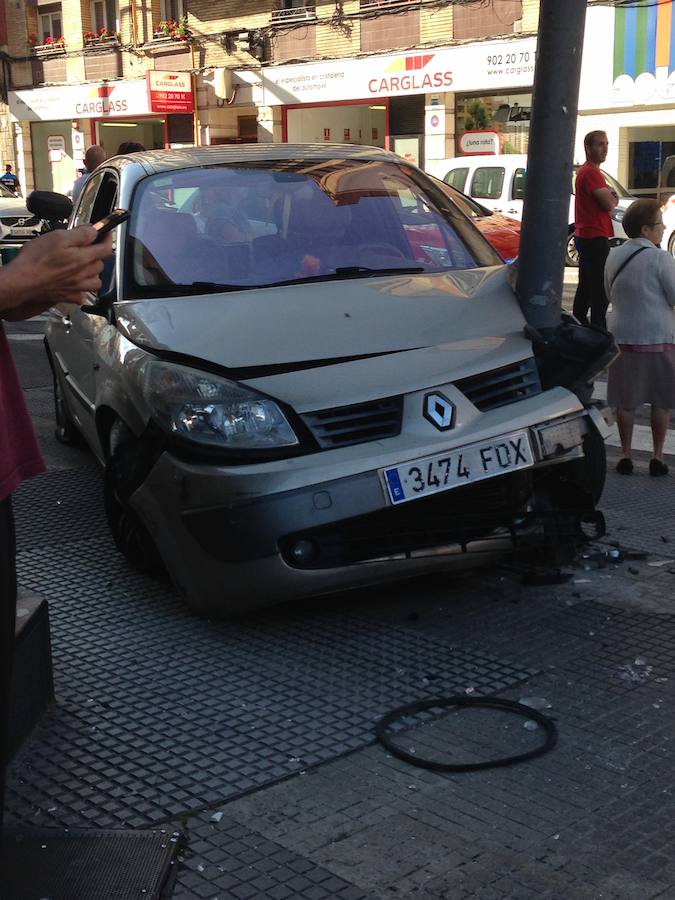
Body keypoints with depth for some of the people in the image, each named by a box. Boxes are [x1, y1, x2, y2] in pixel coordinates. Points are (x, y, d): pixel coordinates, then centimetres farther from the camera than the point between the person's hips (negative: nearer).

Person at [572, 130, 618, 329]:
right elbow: (609, 203, -22)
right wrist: (613, 197, 1)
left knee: (587, 286, 16)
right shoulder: (591, 172, -16)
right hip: (595, 238, -11)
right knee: (601, 288, -9)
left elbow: (608, 199, 21)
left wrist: (609, 196, -2)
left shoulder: (585, 171, 19)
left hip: (586, 236, 11)